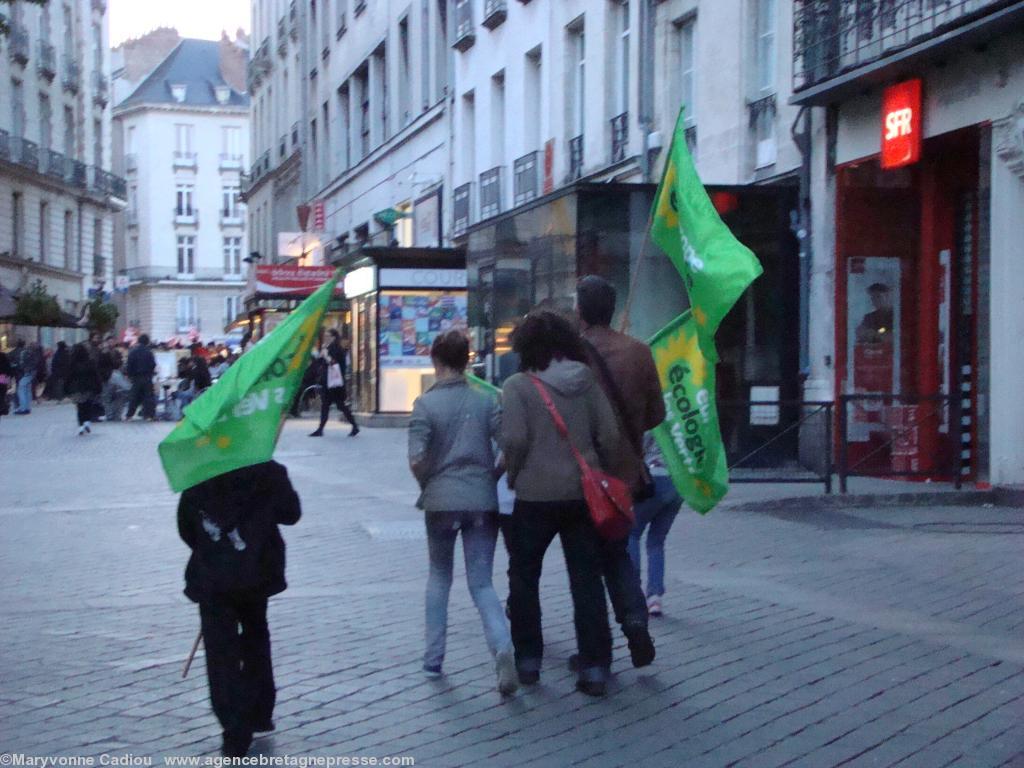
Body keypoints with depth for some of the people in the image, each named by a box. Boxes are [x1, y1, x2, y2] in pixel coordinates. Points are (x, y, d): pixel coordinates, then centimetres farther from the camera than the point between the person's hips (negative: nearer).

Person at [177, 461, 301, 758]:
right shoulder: (268, 472, -8)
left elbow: (185, 527, 3)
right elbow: (291, 514, 1)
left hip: (211, 578, -1)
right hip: (256, 574, 2)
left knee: (222, 654, 1)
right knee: (255, 638, 24)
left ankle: (236, 734, -4)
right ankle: (260, 713, 31)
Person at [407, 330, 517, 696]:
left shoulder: (426, 403, -5)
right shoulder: (486, 401, 1)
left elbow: (416, 460, -14)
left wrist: (427, 484, 5)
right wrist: (494, 477, 8)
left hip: (440, 501, -1)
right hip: (482, 501, 1)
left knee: (439, 575, 19)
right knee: (481, 583, 5)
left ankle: (433, 658, 22)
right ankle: (503, 647, -20)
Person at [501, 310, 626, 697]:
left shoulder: (518, 385, -7)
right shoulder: (588, 380, 3)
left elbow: (514, 440, -16)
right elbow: (610, 435, -1)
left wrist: (513, 476, 1)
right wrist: (605, 476, 11)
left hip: (536, 494, -3)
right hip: (584, 492, 3)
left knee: (524, 576, 14)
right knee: (587, 579, 7)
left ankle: (528, 659, 19)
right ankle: (594, 668, 4)